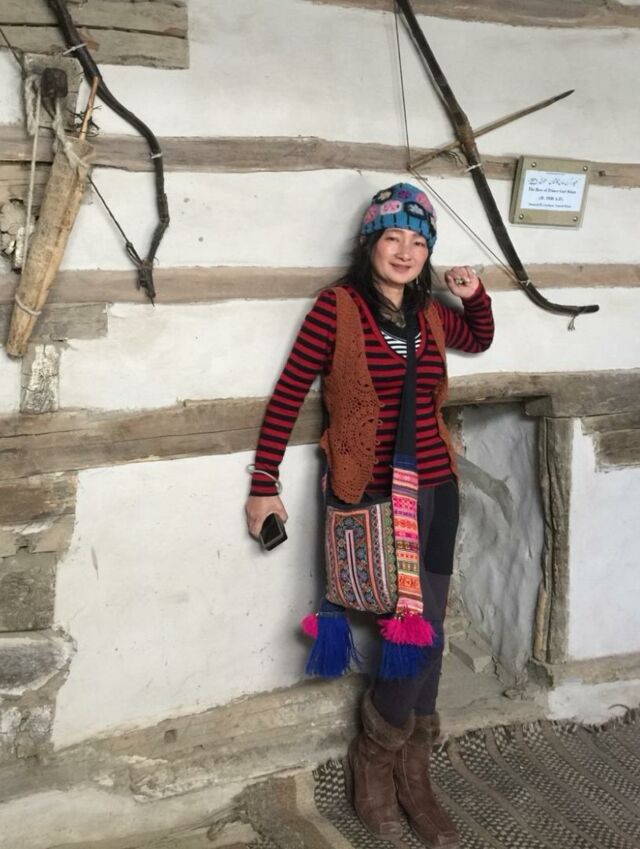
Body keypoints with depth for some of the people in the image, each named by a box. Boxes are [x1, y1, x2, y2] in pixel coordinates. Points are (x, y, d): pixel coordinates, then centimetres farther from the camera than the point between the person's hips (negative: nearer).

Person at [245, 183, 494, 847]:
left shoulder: (428, 314, 8)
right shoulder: (339, 305, -8)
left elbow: (480, 340, 30)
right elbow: (288, 393, -6)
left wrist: (474, 291, 10)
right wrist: (263, 484, -5)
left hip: (436, 491, 6)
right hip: (376, 497, -6)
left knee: (428, 633, 10)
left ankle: (412, 775, 29)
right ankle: (374, 762, 23)